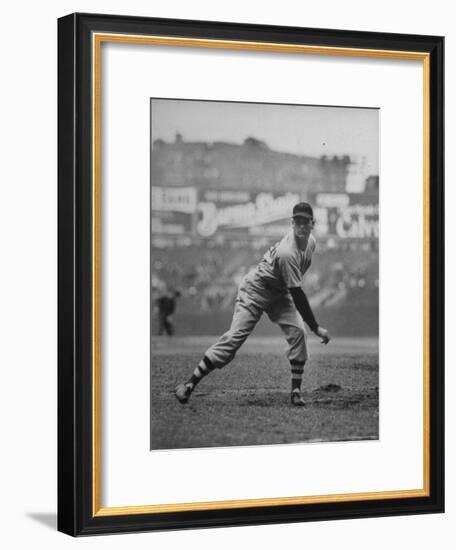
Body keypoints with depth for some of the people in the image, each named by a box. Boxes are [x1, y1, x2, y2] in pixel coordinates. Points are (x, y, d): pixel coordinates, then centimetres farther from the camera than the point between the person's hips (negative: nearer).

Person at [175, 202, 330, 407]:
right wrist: (316, 328, -31)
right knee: (234, 337, -14)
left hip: (279, 293, 7)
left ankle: (296, 391, -4)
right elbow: (297, 295, -33)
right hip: (255, 289, -7)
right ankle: (190, 383, -10)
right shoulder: (287, 253, -34)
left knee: (298, 333, -11)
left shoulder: (311, 241, -7)